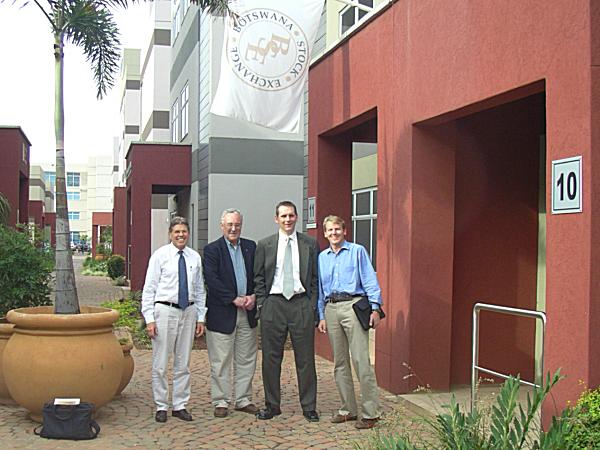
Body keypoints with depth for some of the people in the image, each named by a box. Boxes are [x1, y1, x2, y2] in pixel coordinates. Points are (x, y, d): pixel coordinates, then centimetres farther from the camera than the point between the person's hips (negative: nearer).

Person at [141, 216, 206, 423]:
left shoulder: (195, 257, 8)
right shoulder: (160, 255, -2)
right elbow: (149, 289, -4)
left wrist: (200, 318, 8)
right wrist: (149, 319, -10)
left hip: (188, 312, 4)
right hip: (165, 311, -3)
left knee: (183, 364, 10)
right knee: (160, 364, 1)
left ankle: (180, 406, 20)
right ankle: (161, 407, 13)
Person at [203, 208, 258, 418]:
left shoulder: (251, 247, 11)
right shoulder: (212, 249, -3)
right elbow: (211, 279, -13)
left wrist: (254, 296, -8)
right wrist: (234, 299, -17)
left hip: (247, 313, 5)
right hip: (222, 313, -4)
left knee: (246, 359, 10)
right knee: (221, 361, 2)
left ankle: (243, 399, 21)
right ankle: (221, 402, 13)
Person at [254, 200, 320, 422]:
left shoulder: (310, 244, 8)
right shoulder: (265, 245, 8)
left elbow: (315, 277, 7)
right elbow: (258, 278, 9)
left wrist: (313, 305, -1)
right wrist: (262, 304, 0)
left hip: (301, 303, 0)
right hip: (274, 303, 0)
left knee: (305, 358, 3)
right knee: (271, 358, 5)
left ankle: (309, 407, 13)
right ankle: (272, 405, 17)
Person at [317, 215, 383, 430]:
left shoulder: (357, 251, 4)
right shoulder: (322, 257, 17)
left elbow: (369, 280, -1)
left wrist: (375, 307, -10)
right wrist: (321, 317, 13)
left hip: (353, 305, -5)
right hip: (331, 309, 5)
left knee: (361, 360, -10)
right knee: (340, 363, 8)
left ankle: (370, 412, -6)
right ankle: (348, 409, 16)